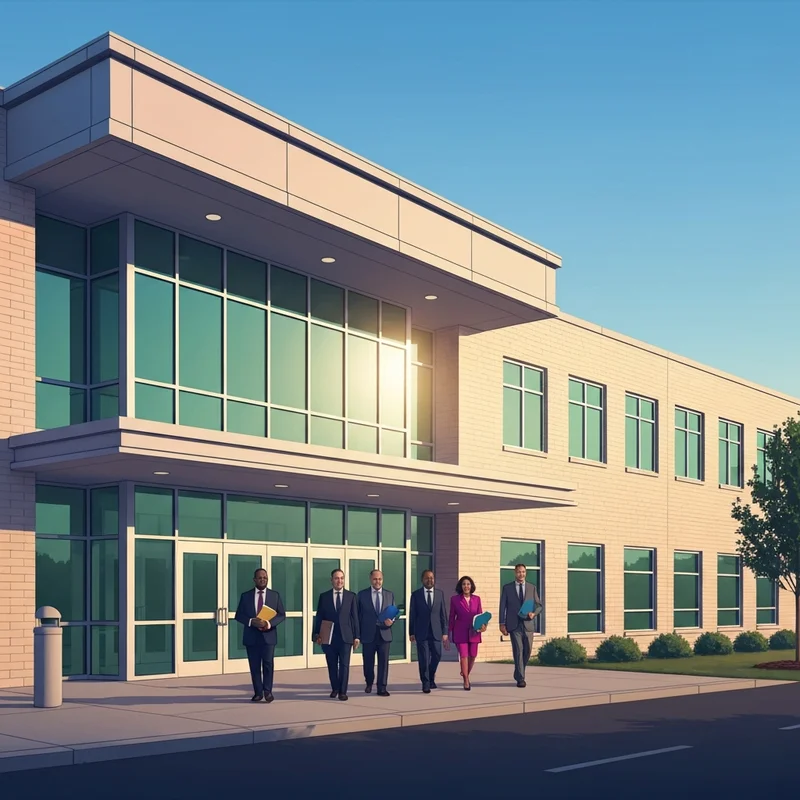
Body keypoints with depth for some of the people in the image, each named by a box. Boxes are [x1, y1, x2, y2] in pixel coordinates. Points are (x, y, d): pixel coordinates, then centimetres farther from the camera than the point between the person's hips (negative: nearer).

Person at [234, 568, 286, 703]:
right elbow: (239, 615, 5)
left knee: (268, 664, -6)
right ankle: (258, 692, 13)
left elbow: (281, 615, 4)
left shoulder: (275, 595, 7)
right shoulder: (245, 595, 7)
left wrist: (269, 623, -14)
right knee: (254, 665, 4)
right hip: (251, 636, 1)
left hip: (268, 635, -1)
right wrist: (251, 621, -14)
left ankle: (267, 691, 6)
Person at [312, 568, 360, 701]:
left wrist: (356, 636, 2)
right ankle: (335, 688, 24)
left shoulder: (351, 596, 6)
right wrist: (317, 634, -2)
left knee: (344, 665, -4)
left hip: (345, 636, -1)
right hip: (329, 637, 1)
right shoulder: (324, 596, 6)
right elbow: (319, 617, 6)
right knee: (332, 665, 8)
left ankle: (342, 691, 1)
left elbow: (354, 617, 5)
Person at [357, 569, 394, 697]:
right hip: (368, 635, -1)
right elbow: (358, 615, 4)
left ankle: (382, 688, 2)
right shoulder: (362, 594, 3)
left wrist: (391, 621, -11)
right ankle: (369, 683, 33)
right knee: (368, 662, 9)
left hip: (384, 634, 1)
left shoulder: (390, 594, 9)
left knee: (383, 661, -4)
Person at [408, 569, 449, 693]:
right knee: (423, 659, -1)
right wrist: (411, 632, 0)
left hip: (436, 632, 2)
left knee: (437, 656, 1)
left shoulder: (440, 593, 7)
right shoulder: (416, 594, 2)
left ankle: (431, 677, 27)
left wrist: (445, 632, 3)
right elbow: (412, 615, 3)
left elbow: (443, 614, 7)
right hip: (421, 632, -2)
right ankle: (426, 683, 11)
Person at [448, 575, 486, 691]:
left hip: (474, 632, 3)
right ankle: (466, 682, 1)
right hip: (460, 632, -3)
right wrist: (450, 632, 7)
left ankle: (465, 674, 34)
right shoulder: (454, 599, 1)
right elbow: (452, 616, 6)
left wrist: (482, 625, -9)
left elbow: (480, 614, 10)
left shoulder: (476, 599, 7)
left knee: (472, 655, 7)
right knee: (463, 655, -7)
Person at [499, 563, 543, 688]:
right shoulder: (507, 588, 5)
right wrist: (502, 624, -3)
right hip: (514, 625, -2)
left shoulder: (532, 588, 10)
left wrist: (534, 613, -10)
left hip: (528, 624, 2)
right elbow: (502, 606, 4)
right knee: (518, 651, -11)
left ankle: (518, 674, 27)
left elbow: (539, 605, 12)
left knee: (527, 651, 6)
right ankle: (520, 679, -7)